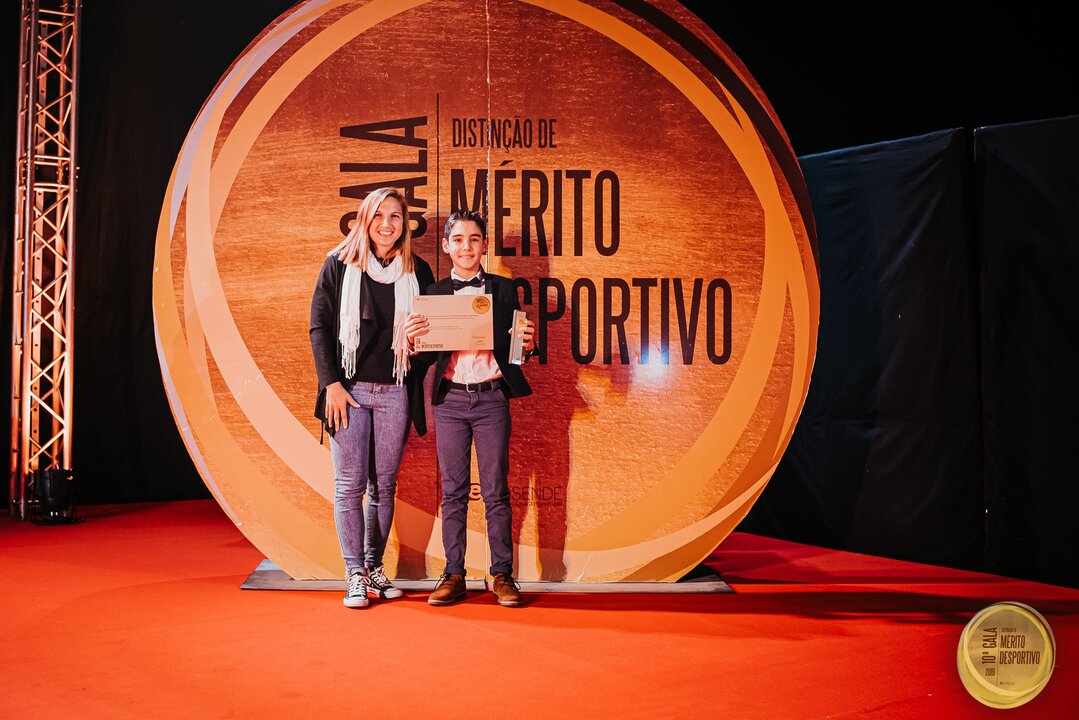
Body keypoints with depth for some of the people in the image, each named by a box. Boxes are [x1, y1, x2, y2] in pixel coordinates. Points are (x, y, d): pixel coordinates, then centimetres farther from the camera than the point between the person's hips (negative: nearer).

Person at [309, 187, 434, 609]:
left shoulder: (417, 271, 8)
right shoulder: (339, 264, 3)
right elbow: (319, 326, 0)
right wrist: (331, 384, -8)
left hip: (395, 392, 2)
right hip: (349, 388, -2)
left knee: (383, 486, 8)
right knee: (350, 485, -1)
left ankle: (375, 567, 18)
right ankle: (355, 575, 6)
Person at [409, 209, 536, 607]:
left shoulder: (504, 289, 7)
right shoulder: (434, 293, 8)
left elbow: (512, 347, 7)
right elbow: (427, 352, 5)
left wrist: (528, 343, -15)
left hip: (491, 397, -1)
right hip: (450, 399, 1)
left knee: (496, 491, 2)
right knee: (453, 491, 5)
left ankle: (502, 575, 10)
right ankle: (453, 575, 13)